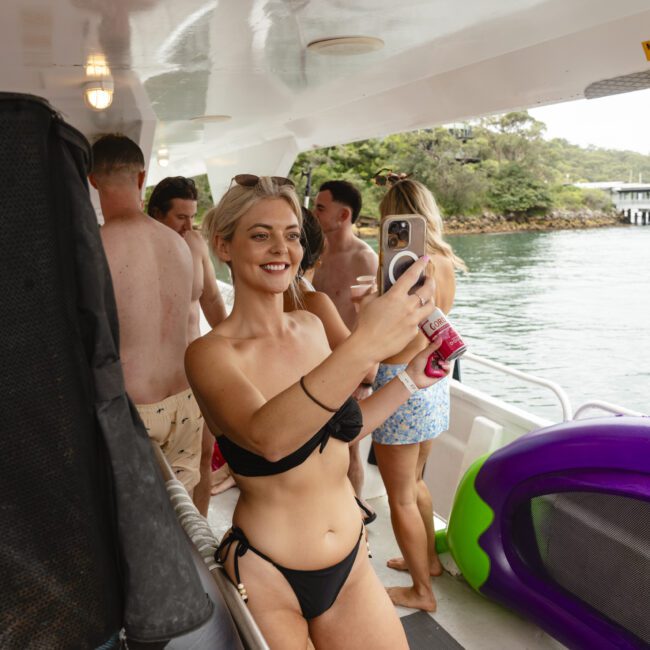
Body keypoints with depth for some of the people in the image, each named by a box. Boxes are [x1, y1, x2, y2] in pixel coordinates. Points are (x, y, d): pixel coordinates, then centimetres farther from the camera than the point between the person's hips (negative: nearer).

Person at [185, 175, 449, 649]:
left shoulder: (311, 327, 2)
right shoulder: (211, 354, -16)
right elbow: (267, 437, -35)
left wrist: (410, 380, 6)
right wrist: (363, 346, -46)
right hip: (266, 577, -4)